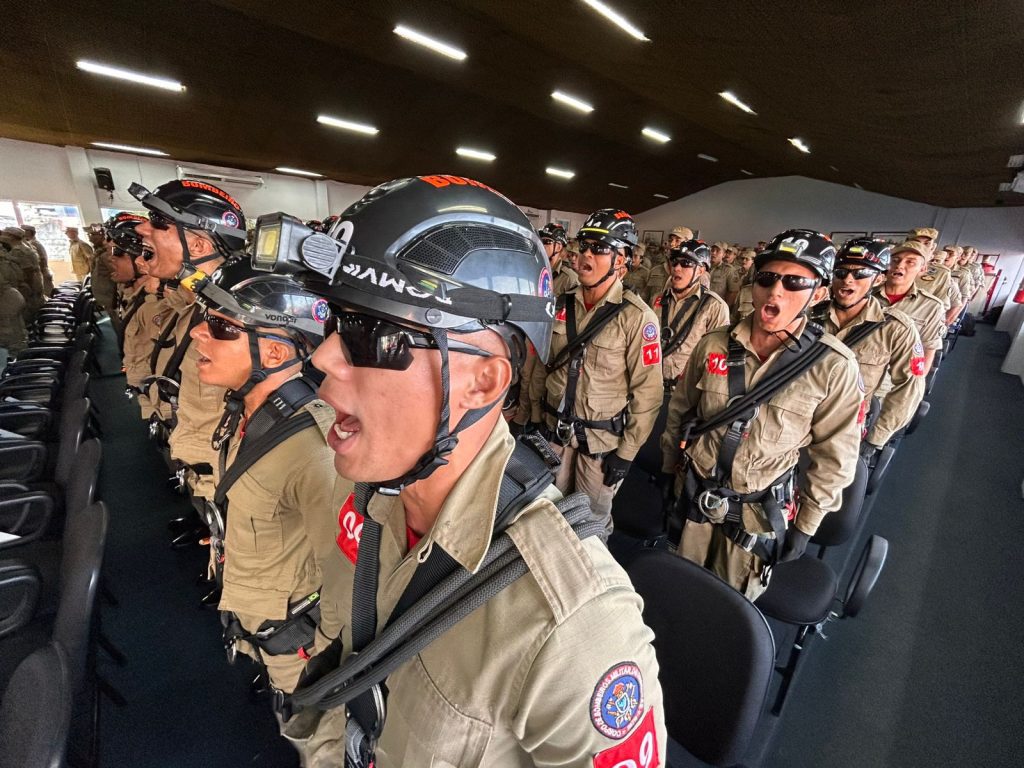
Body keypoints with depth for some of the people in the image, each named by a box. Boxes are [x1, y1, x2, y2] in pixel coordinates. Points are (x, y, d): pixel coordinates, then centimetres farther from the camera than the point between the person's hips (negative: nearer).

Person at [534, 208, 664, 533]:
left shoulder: (638, 317, -16)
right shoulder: (562, 305, -1)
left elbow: (648, 392, -14)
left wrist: (626, 452, -11)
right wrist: (536, 417, 8)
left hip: (603, 440, -4)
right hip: (554, 430, 5)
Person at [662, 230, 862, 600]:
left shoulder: (835, 366, -16)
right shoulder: (713, 345, -10)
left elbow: (833, 456, -6)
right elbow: (680, 409, 3)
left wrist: (806, 525, -1)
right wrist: (669, 468, 10)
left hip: (760, 510, -2)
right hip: (694, 493, 3)